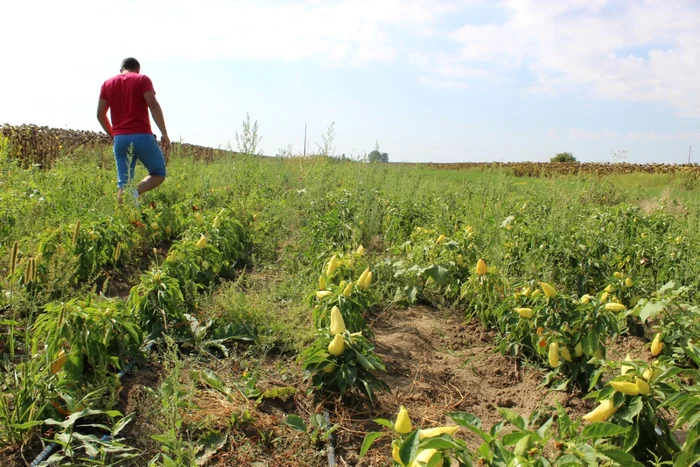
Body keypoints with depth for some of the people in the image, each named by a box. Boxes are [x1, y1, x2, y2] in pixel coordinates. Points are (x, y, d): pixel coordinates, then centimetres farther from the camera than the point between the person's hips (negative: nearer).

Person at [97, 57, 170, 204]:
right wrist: (164, 134, -10)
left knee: (123, 184, 6)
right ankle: (135, 192, -16)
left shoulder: (107, 84, 17)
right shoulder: (142, 79, 4)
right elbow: (154, 106, -9)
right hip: (142, 136, -4)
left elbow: (100, 114, 13)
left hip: (120, 138, 4)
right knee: (159, 173, 10)